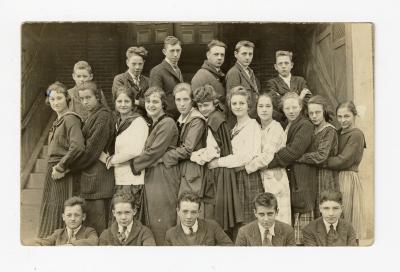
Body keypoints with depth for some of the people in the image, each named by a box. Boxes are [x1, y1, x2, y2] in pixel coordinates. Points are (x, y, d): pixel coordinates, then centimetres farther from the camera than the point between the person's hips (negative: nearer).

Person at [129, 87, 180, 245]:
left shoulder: (167, 123, -12)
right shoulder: (153, 125, 18)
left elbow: (154, 152, -16)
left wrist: (133, 165, -5)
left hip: (163, 177, -9)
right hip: (151, 177, 9)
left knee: (162, 225, -4)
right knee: (152, 223, 12)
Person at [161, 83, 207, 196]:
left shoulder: (197, 121, -12)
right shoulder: (181, 119, 15)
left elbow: (188, 150, -17)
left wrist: (161, 158, -13)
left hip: (191, 173, -8)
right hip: (181, 171, 8)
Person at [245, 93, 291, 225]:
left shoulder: (276, 128, -10)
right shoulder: (258, 128, 14)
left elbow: (267, 156, -16)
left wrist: (246, 167, -8)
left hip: (274, 179, -7)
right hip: (261, 179, 7)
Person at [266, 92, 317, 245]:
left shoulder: (305, 125, -8)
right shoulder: (285, 125, 19)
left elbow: (294, 151, -18)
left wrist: (268, 162, -15)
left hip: (301, 180, -8)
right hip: (287, 178, 8)